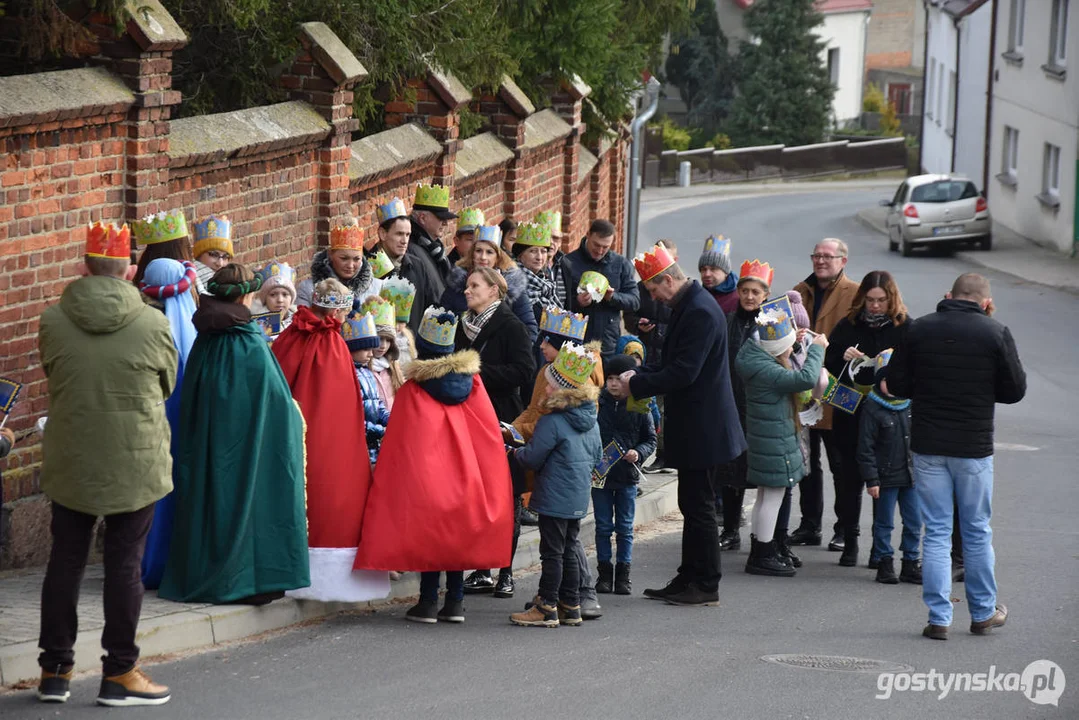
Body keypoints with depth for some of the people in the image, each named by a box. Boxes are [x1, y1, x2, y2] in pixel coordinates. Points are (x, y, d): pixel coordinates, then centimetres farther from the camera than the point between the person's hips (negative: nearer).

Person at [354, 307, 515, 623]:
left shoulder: (413, 390, -12)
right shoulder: (472, 380, 0)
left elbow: (399, 443, -7)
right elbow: (489, 433, 4)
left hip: (426, 474, -4)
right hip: (465, 474, 4)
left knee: (429, 533, 3)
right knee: (457, 534, 11)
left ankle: (428, 601, 1)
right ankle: (455, 602, 10)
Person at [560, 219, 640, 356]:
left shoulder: (621, 264, 7)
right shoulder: (568, 263, -1)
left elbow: (635, 301, 4)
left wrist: (613, 297, -14)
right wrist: (576, 302, -20)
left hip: (609, 344, 2)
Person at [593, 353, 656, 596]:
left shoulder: (639, 407, -3)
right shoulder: (597, 403, -2)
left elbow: (650, 439, 4)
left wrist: (638, 453, -15)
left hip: (627, 476, 0)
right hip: (599, 474, 0)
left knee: (625, 528, 6)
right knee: (603, 526, 6)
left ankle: (623, 573, 13)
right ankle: (604, 572, 14)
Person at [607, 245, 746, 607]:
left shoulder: (700, 312, -20)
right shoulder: (688, 306, 12)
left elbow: (683, 372, -24)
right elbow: (675, 363, 21)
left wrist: (636, 386, -16)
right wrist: (639, 374, 6)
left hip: (702, 427, -10)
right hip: (693, 426, 10)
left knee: (699, 506, -4)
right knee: (693, 505, 14)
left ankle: (706, 586, 2)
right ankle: (688, 580, 21)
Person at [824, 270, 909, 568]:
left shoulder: (905, 328, 1)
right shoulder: (847, 326, 6)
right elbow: (827, 367, 7)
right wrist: (843, 358, -13)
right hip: (850, 417, 2)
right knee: (849, 478, 5)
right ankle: (849, 542, 15)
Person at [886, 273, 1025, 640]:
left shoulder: (919, 329, -2)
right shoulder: (995, 334, -7)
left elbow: (896, 383, 0)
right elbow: (1015, 390, -2)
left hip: (927, 446, 1)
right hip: (974, 445, -1)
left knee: (936, 533, 7)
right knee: (977, 532, 12)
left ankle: (939, 618, 4)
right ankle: (983, 613, 23)